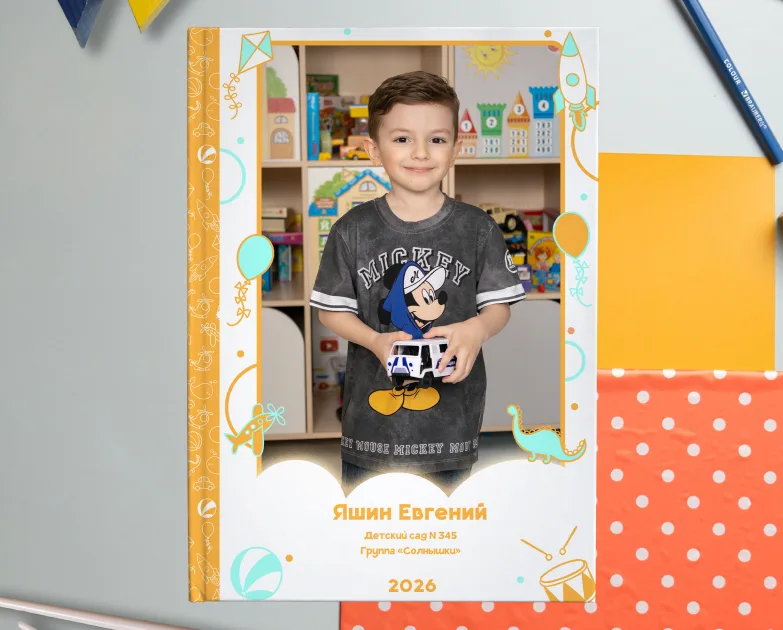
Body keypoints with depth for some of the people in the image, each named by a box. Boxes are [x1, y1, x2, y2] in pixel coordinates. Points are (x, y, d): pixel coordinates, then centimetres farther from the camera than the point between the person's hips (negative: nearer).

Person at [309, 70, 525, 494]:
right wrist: (375, 341, -18)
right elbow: (331, 310, 0)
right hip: (373, 408, 0)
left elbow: (499, 306, 1)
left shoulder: (478, 229, -5)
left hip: (451, 414, 0)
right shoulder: (353, 230, -5)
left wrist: (478, 328, -22)